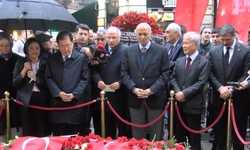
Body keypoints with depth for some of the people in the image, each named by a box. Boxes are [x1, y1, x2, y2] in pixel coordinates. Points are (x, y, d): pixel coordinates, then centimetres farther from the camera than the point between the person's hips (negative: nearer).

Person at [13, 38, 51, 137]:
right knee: (28, 132, 3)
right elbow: (15, 83, 3)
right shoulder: (20, 63, 8)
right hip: (26, 101, 0)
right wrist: (24, 71, -9)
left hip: (42, 101, 0)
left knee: (43, 132, 2)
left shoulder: (45, 64, 7)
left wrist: (35, 77, -10)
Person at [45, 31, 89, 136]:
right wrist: (59, 93, -9)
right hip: (58, 104, 2)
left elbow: (84, 79, 1)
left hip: (76, 104, -2)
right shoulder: (51, 59, 11)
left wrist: (73, 94, -11)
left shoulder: (81, 58, 5)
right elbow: (48, 78, 7)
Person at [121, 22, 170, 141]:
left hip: (155, 98, -1)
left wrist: (152, 90, -15)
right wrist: (134, 89, -12)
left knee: (156, 136, 8)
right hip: (135, 99, 2)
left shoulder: (162, 50, 1)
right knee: (137, 136, 11)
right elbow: (124, 73, 3)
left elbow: (165, 74, -4)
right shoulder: (128, 50, 7)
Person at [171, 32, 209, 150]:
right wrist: (177, 92, -10)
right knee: (179, 135, 15)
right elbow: (173, 78, 8)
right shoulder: (179, 61, 11)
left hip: (193, 105, -5)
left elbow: (201, 82, -14)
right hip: (179, 103, 5)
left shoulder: (203, 62, -7)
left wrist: (185, 93, -19)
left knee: (194, 137, 6)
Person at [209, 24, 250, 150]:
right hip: (219, 97, 3)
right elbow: (210, 74, 1)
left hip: (238, 98, -3)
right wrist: (220, 88, -14)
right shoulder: (213, 51, 4)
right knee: (219, 130, 12)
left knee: (238, 132, 9)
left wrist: (232, 89, -19)